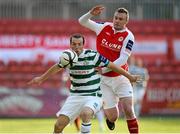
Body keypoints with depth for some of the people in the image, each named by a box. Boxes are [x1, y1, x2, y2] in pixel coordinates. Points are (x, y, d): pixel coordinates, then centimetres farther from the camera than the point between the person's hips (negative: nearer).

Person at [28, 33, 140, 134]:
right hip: (75, 96, 4)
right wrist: (41, 78, 30)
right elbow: (57, 67, 21)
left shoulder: (92, 56, -14)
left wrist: (130, 77, 0)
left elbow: (112, 66, -5)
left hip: (93, 96, -4)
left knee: (85, 113, -37)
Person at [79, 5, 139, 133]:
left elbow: (123, 59, -18)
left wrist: (104, 69, -25)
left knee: (128, 111, -13)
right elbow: (82, 21, 5)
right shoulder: (104, 27, 0)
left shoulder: (128, 36, -10)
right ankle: (110, 118, 36)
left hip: (120, 78, -1)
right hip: (104, 80, 1)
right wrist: (91, 13, -16)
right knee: (112, 116, 0)